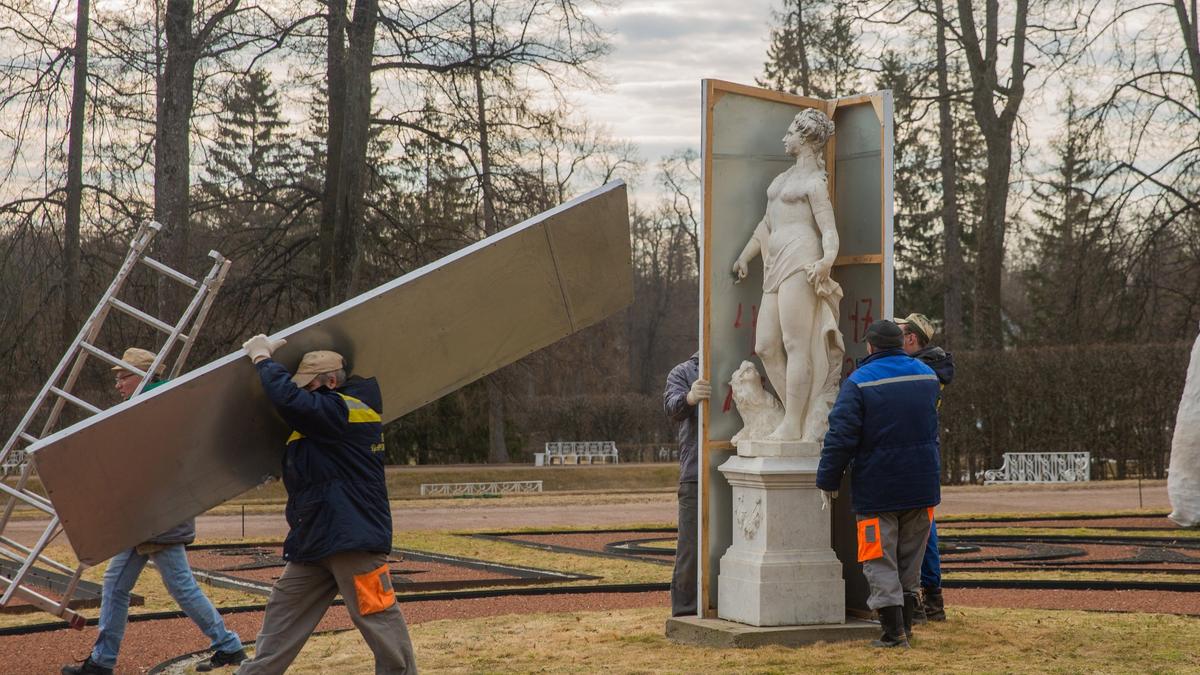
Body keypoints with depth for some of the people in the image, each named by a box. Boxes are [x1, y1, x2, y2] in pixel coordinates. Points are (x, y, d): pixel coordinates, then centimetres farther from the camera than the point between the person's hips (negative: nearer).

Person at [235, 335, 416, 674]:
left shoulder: (341, 410, -15)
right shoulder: (337, 412, 15)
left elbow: (288, 398, -27)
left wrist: (262, 357, -12)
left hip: (353, 540, -11)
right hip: (314, 541, 11)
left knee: (381, 624, -4)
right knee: (279, 622, 11)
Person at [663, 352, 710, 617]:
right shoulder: (683, 373, 5)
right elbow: (672, 406, -15)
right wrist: (690, 398, -37)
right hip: (696, 477, -3)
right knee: (691, 550, -3)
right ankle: (685, 617, 3)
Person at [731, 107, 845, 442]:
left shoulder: (815, 182, -2)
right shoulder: (785, 177, 24)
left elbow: (829, 231, -9)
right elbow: (767, 223, 32)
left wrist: (827, 260, -27)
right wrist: (744, 257, 32)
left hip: (799, 263, -9)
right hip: (775, 267, 9)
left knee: (796, 345, -11)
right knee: (765, 347, 2)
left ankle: (793, 426, -11)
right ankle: (796, 416, 6)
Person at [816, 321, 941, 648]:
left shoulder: (859, 382, -12)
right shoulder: (927, 376, 7)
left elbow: (841, 436, -15)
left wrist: (828, 479, -5)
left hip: (877, 490, -5)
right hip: (921, 486, 5)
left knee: (880, 560, 0)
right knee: (910, 558, 16)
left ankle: (893, 631, -6)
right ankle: (905, 625, 22)